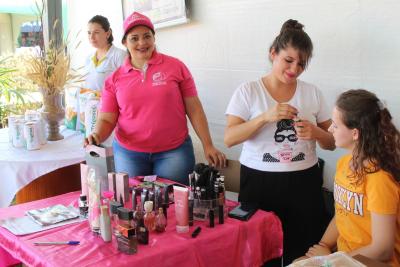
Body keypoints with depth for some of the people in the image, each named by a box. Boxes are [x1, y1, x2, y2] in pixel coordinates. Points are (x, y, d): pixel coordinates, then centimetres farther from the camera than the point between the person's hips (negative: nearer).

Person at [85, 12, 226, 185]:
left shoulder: (175, 67, -2)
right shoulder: (114, 79, 2)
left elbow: (194, 109, 0)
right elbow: (106, 119, 4)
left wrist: (208, 146, -2)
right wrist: (97, 136, -17)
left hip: (174, 151, -1)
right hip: (129, 154, 2)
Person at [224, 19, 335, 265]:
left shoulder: (313, 93, 5)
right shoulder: (248, 91, -2)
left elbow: (332, 143, 10)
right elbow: (229, 139, -10)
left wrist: (316, 133, -13)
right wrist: (265, 117, -22)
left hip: (304, 183, 2)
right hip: (259, 183, -2)